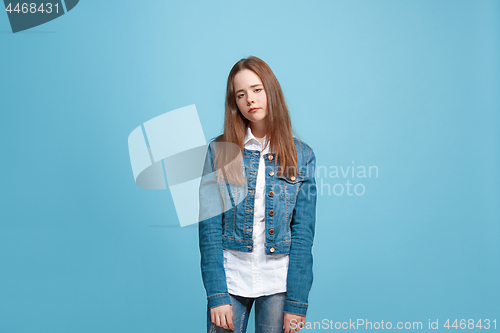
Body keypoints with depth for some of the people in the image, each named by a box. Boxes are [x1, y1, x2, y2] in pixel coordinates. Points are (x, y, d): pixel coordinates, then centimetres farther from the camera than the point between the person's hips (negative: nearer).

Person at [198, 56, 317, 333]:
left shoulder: (301, 155, 0)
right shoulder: (220, 151, -1)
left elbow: (303, 231, -2)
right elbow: (209, 227, -4)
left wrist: (297, 302, -7)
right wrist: (216, 295, -11)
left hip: (279, 282, 0)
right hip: (230, 278, 0)